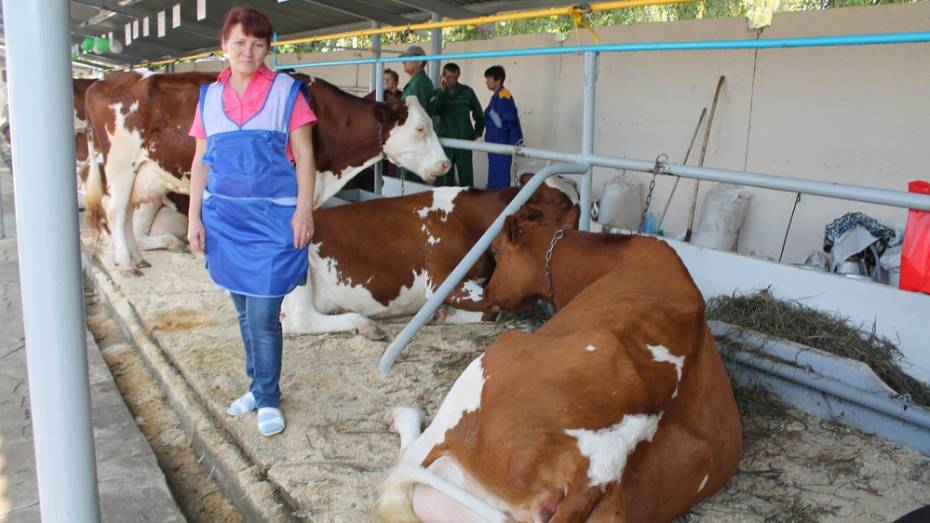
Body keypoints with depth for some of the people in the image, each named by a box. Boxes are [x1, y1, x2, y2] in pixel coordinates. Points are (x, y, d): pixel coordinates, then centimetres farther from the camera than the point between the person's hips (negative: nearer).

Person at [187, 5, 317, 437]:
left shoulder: (286, 92, -1)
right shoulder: (209, 97, 9)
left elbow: (304, 158, -2)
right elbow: (200, 162, 11)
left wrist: (304, 211, -11)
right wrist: (194, 218, 6)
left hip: (272, 217, -4)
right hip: (223, 217, 4)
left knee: (263, 316, -4)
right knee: (244, 312, 14)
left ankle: (267, 400, 13)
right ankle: (259, 386, 30)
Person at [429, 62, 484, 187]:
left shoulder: (467, 91, 2)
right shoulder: (437, 93, 4)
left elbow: (478, 113, 12)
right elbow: (434, 111, -14)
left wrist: (478, 131, 10)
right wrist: (442, 91, -16)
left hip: (464, 139, -1)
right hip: (444, 139, 1)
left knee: (466, 173, -2)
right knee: (445, 173, 6)